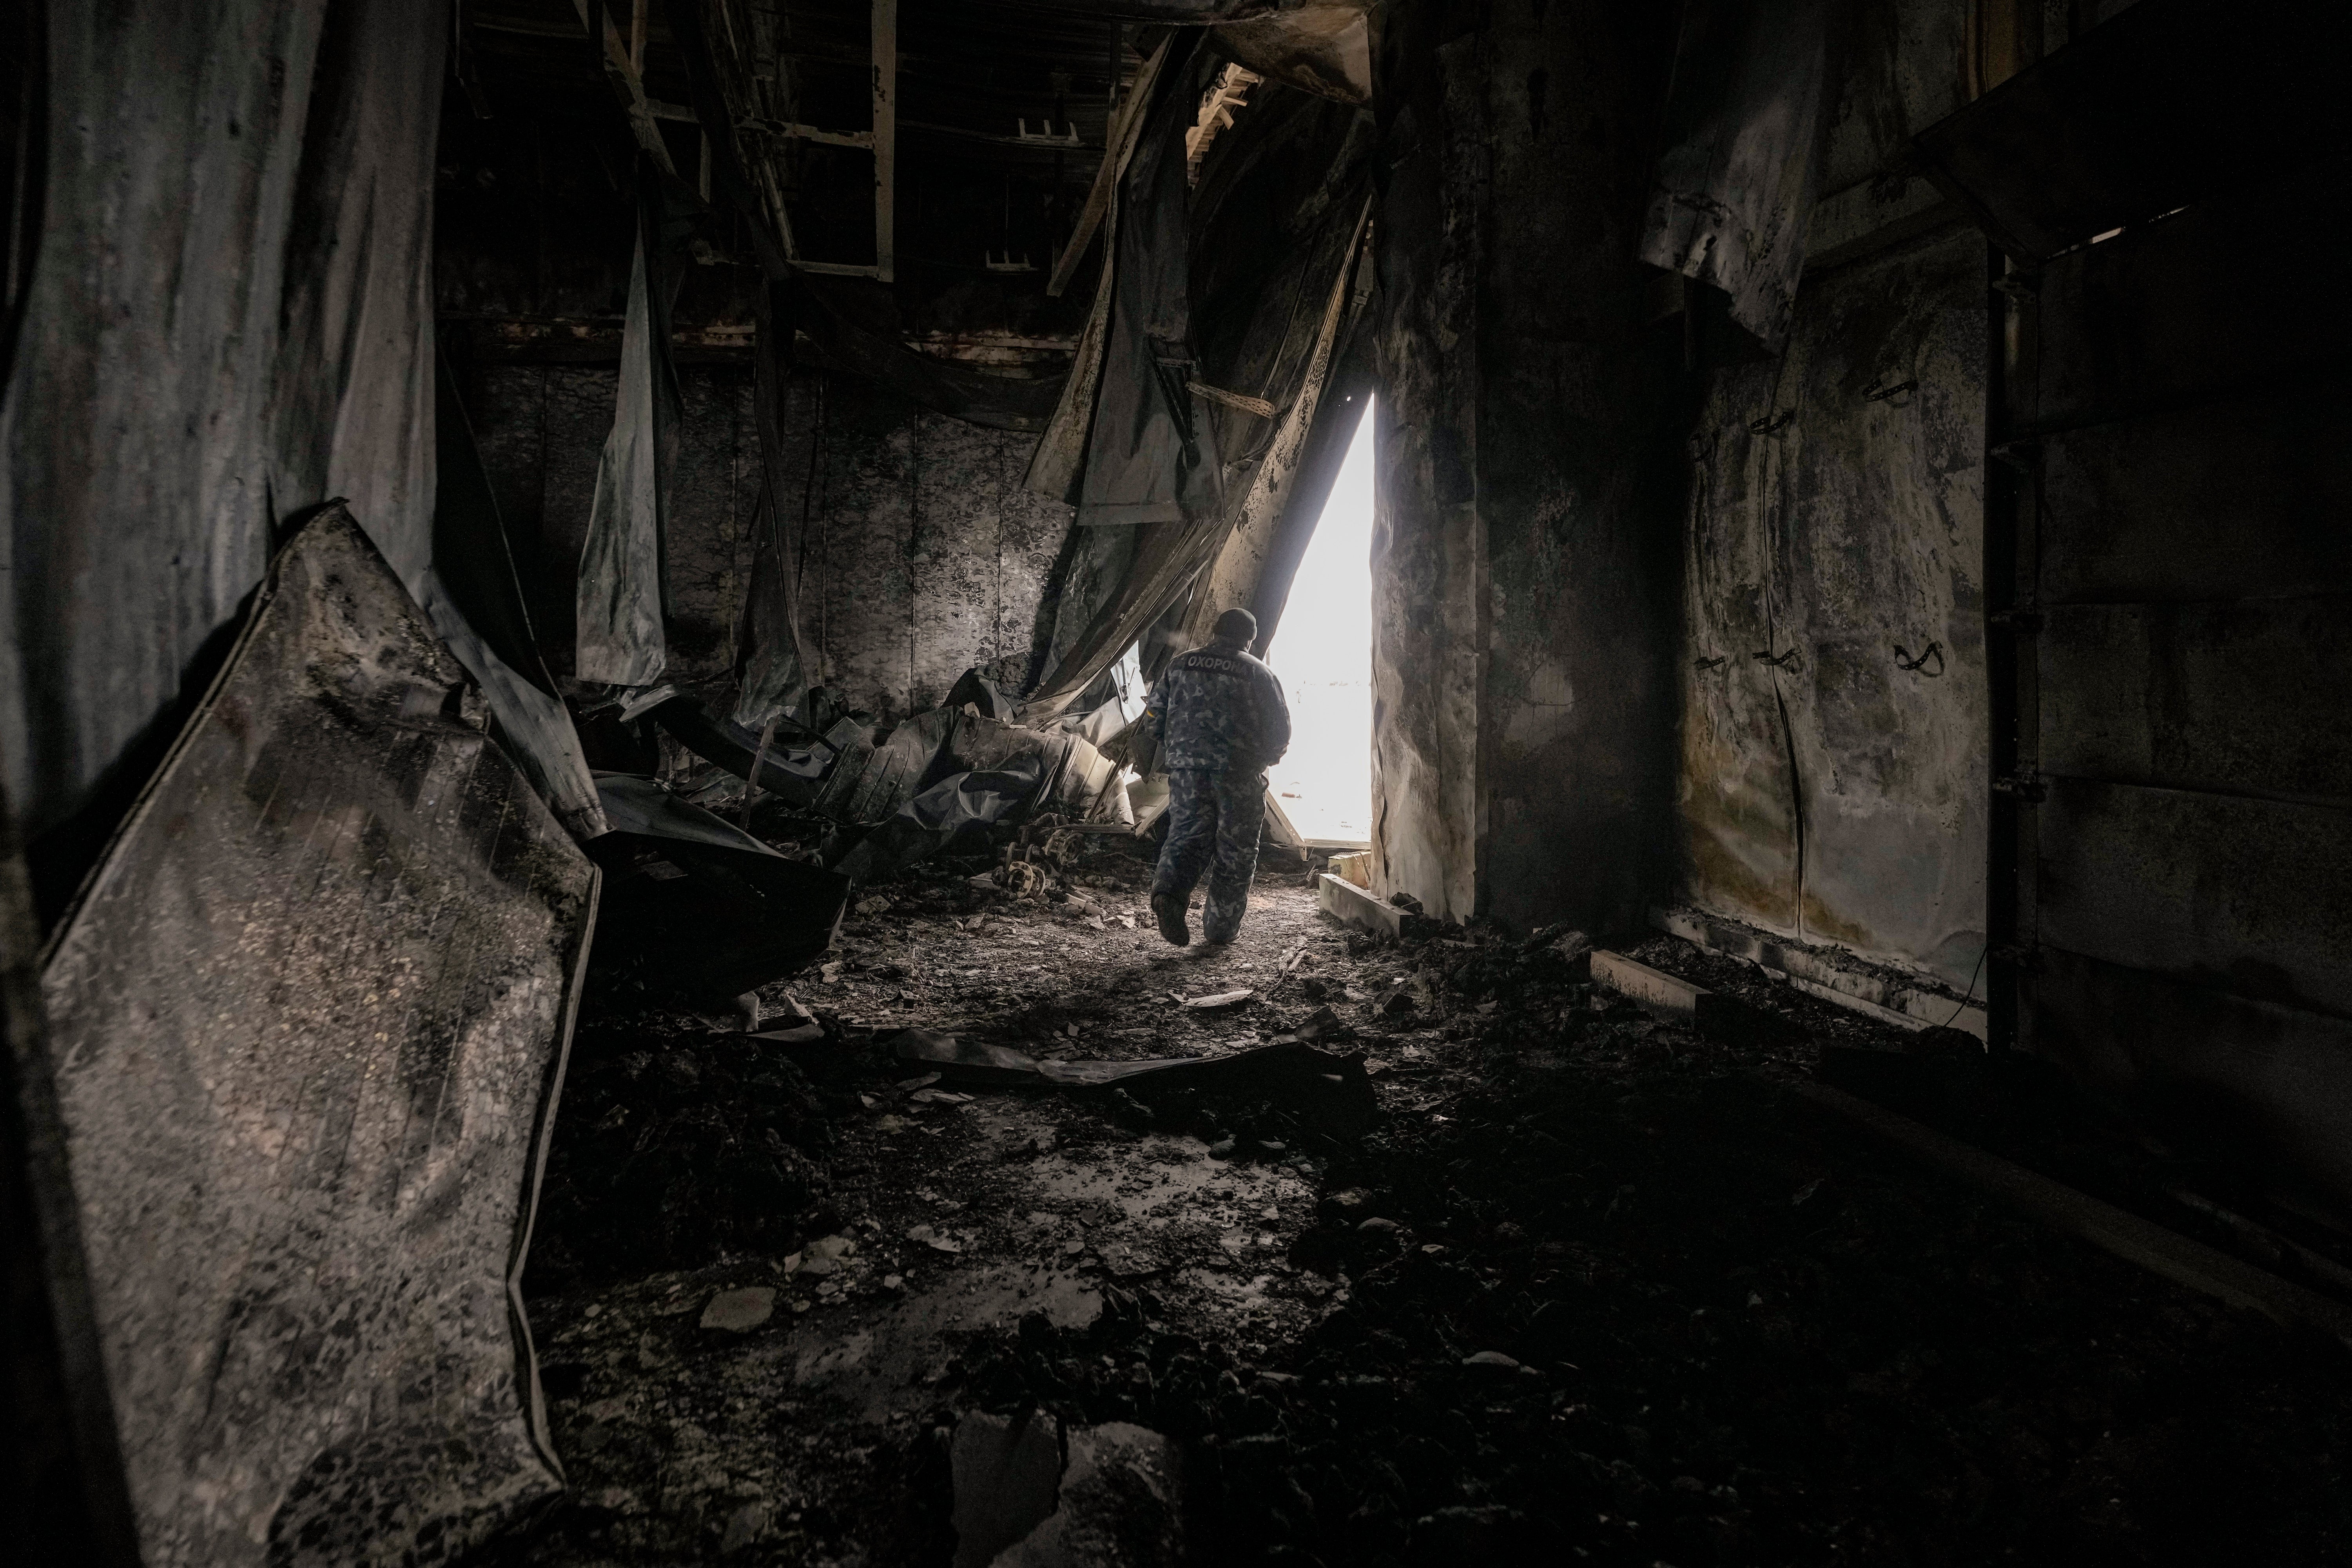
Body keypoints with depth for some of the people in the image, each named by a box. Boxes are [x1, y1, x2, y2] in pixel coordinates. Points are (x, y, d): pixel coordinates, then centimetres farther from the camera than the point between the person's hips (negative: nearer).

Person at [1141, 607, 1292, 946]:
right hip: (1239, 775, -2)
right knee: (1235, 850, 9)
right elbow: (1280, 733, 5)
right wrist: (1264, 760, 24)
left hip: (1186, 768, 2)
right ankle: (1222, 925, 12)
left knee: (1187, 836, 9)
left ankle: (1168, 891, -19)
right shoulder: (1259, 674, 5)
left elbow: (1153, 721, 10)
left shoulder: (1179, 665, 11)